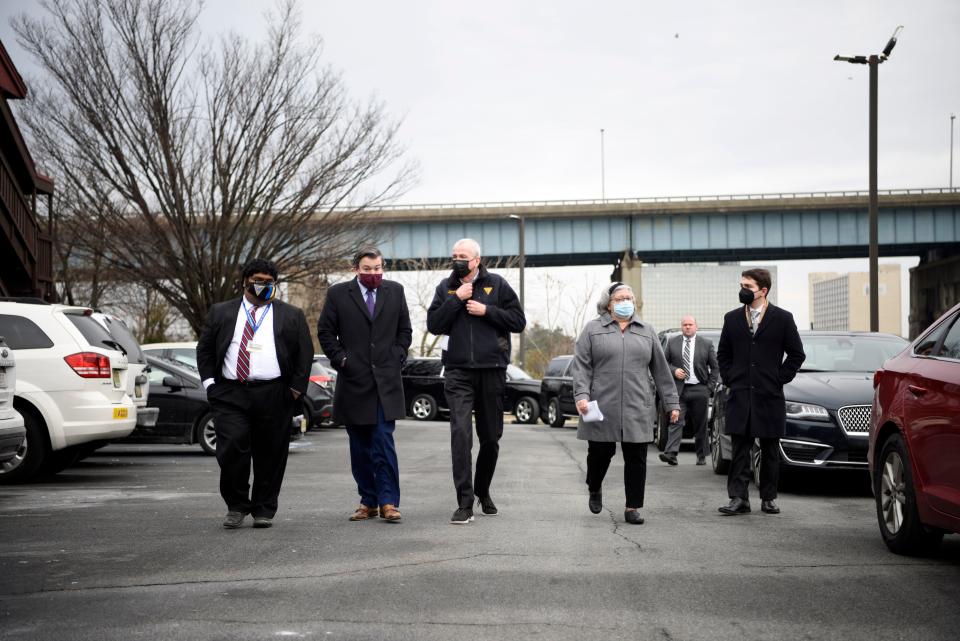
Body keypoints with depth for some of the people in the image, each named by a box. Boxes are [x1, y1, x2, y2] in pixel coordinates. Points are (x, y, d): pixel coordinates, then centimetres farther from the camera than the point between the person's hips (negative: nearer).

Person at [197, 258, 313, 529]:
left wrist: (296, 388, -1)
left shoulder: (291, 316, 10)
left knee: (270, 455, 2)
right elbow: (204, 349, 13)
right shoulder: (220, 313, 13)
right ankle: (236, 506, 6)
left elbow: (305, 353, 7)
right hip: (230, 394, 0)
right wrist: (209, 382, 2)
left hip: (274, 396, 0)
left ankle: (264, 510, 15)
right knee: (231, 449, -10)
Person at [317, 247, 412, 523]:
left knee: (384, 442, -8)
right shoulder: (338, 294, 3)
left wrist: (397, 356, 4)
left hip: (386, 381, 0)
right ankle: (368, 502, 14)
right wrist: (340, 359, -3)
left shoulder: (395, 291, 9)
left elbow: (405, 329, 15)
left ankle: (388, 502, -7)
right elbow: (325, 332, 6)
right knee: (360, 447, 6)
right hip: (353, 381, 0)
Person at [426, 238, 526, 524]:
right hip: (458, 372, 0)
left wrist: (486, 311, -10)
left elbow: (518, 321, 0)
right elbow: (433, 324, 1)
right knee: (460, 434, -13)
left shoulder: (496, 284, 4)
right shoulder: (446, 287, 9)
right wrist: (456, 299, -8)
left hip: (492, 370, 0)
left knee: (491, 437, 11)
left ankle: (483, 492, 32)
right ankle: (464, 503, -13)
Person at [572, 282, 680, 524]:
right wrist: (581, 395, -13)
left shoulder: (646, 332, 14)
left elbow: (661, 370, 14)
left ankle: (633, 507, 8)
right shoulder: (593, 329, 7)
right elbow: (581, 366, 0)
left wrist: (672, 402, 10)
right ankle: (594, 490, 33)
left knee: (636, 458, 0)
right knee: (600, 452, 4)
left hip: (638, 409, 2)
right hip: (602, 406, -2)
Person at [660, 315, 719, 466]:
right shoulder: (672, 342, 9)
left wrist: (710, 387, 2)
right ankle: (671, 453, -21)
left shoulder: (706, 343, 7)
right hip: (679, 389, 0)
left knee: (701, 424, 6)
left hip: (699, 390, 0)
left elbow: (715, 367, 9)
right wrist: (674, 370, -7)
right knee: (676, 421, -12)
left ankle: (701, 456, 16)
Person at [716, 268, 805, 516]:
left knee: (770, 450, 6)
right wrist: (729, 379, 5)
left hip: (769, 396, -2)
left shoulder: (782, 318, 1)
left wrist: (779, 379, -2)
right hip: (739, 396, 2)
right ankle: (739, 498, -2)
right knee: (740, 448, -2)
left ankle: (769, 497, 15)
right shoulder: (732, 318, 9)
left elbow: (797, 354, 4)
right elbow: (723, 354, 17)